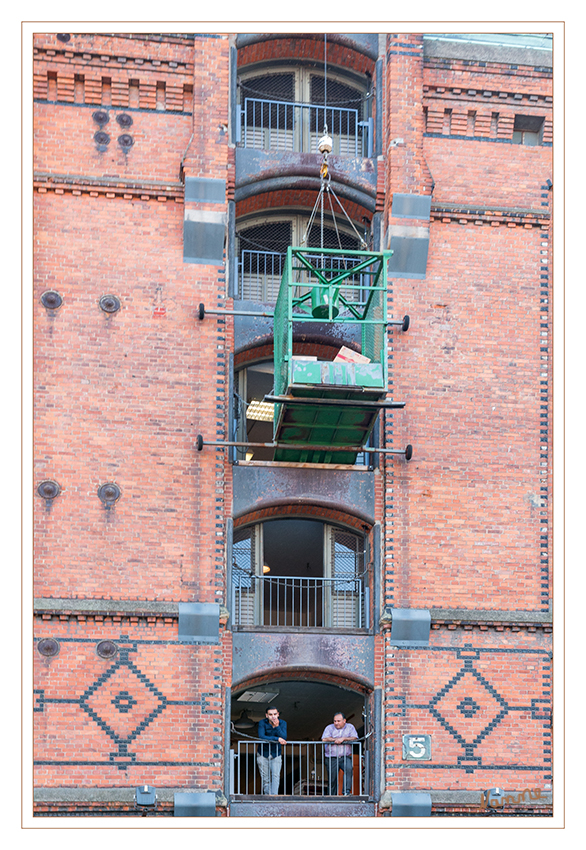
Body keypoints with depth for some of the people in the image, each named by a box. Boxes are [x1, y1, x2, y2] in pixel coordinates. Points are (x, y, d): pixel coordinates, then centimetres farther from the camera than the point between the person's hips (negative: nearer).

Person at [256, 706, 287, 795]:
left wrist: (277, 726, -27)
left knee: (276, 776, -16)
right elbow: (261, 737, -25)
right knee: (265, 778, 3)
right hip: (263, 754, -1)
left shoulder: (282, 723, -6)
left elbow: (284, 738, -17)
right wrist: (277, 739, -29)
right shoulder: (262, 723, -12)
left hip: (276, 754, 1)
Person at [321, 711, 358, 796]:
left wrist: (343, 739, -14)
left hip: (345, 757, -1)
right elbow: (324, 739, -8)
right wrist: (336, 740, -13)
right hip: (332, 758, 1)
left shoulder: (350, 727, 9)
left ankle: (347, 791, -29)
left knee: (349, 769, -29)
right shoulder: (329, 728, 6)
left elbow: (355, 738, -4)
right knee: (332, 779, 0)